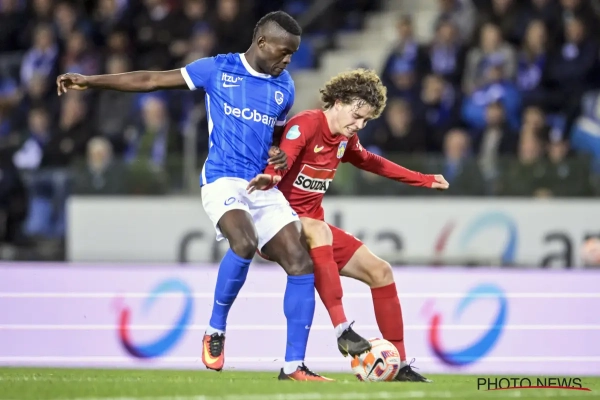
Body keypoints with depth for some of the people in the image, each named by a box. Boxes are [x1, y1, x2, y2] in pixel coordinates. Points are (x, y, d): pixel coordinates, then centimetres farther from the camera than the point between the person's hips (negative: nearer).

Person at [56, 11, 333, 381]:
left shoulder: (284, 88, 13)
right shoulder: (218, 70, 0)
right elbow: (151, 80, 3)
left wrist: (281, 157, 4)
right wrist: (90, 81, 0)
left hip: (263, 187, 5)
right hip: (223, 180, -5)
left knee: (301, 265, -8)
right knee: (245, 244, -33)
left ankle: (294, 366, -3)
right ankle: (215, 331, -12)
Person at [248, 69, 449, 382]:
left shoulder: (346, 139, 9)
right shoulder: (307, 124, -17)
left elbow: (370, 162, 30)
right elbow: (283, 158, -36)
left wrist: (423, 180, 33)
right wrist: (270, 177, -60)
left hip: (314, 229, 9)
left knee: (380, 272, 3)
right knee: (317, 230, -41)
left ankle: (399, 364, 10)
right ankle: (341, 329, -45)